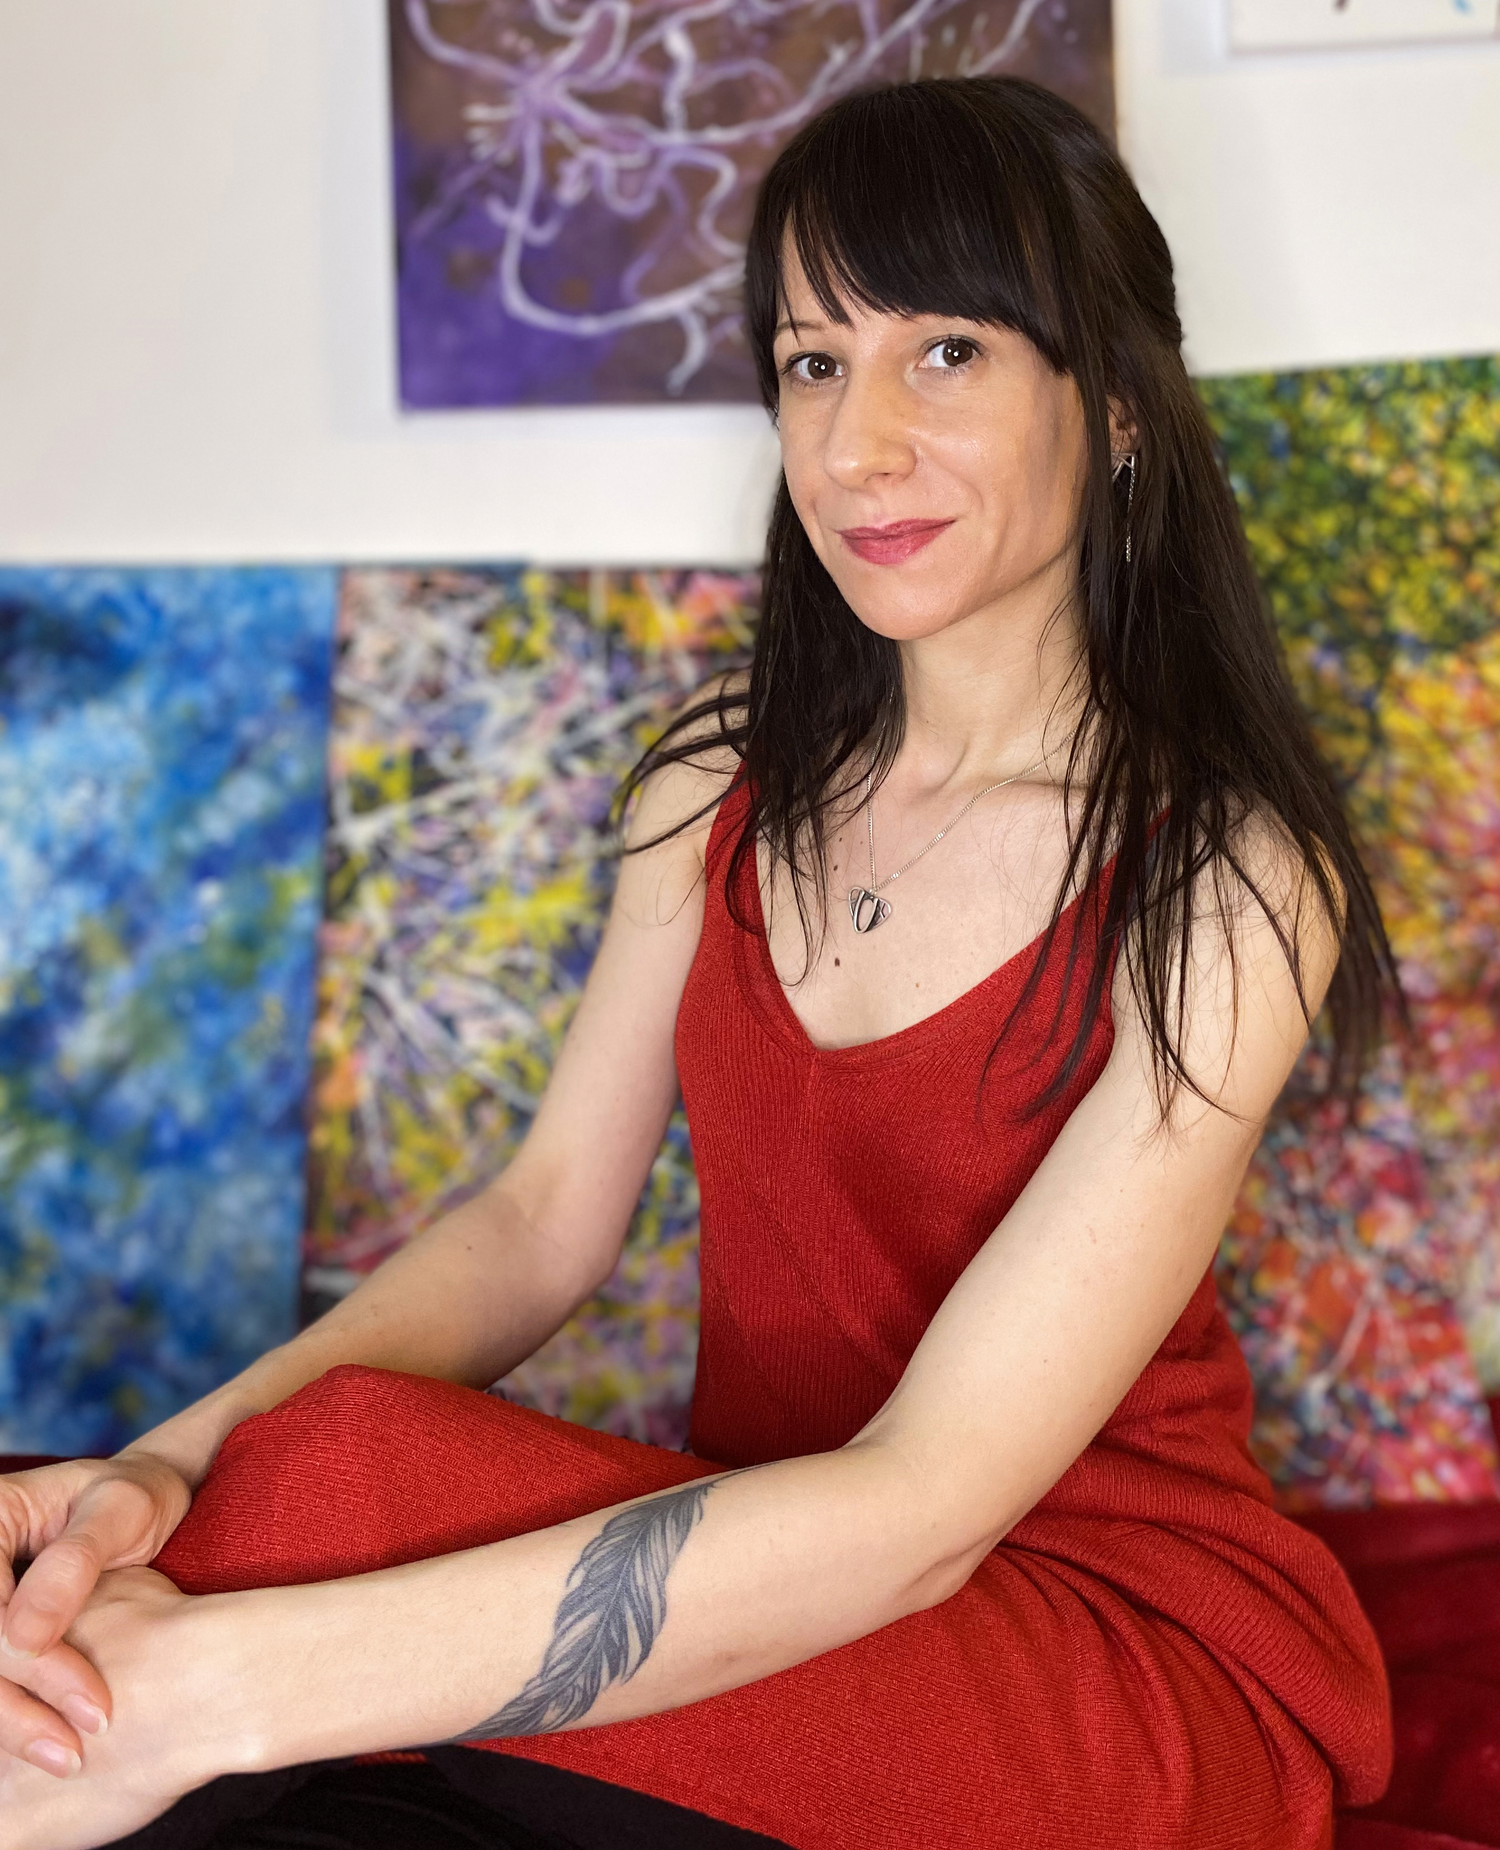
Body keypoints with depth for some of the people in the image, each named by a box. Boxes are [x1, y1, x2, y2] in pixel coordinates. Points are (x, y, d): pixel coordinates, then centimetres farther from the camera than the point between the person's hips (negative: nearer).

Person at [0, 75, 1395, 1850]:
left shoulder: (1225, 882, -17)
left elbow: (925, 1501, -25)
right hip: (768, 1586, 4)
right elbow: (546, 1213, -1)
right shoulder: (728, 776, 4)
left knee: (340, 1482, -28)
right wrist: (172, 1463, -22)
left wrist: (216, 1687, -33)